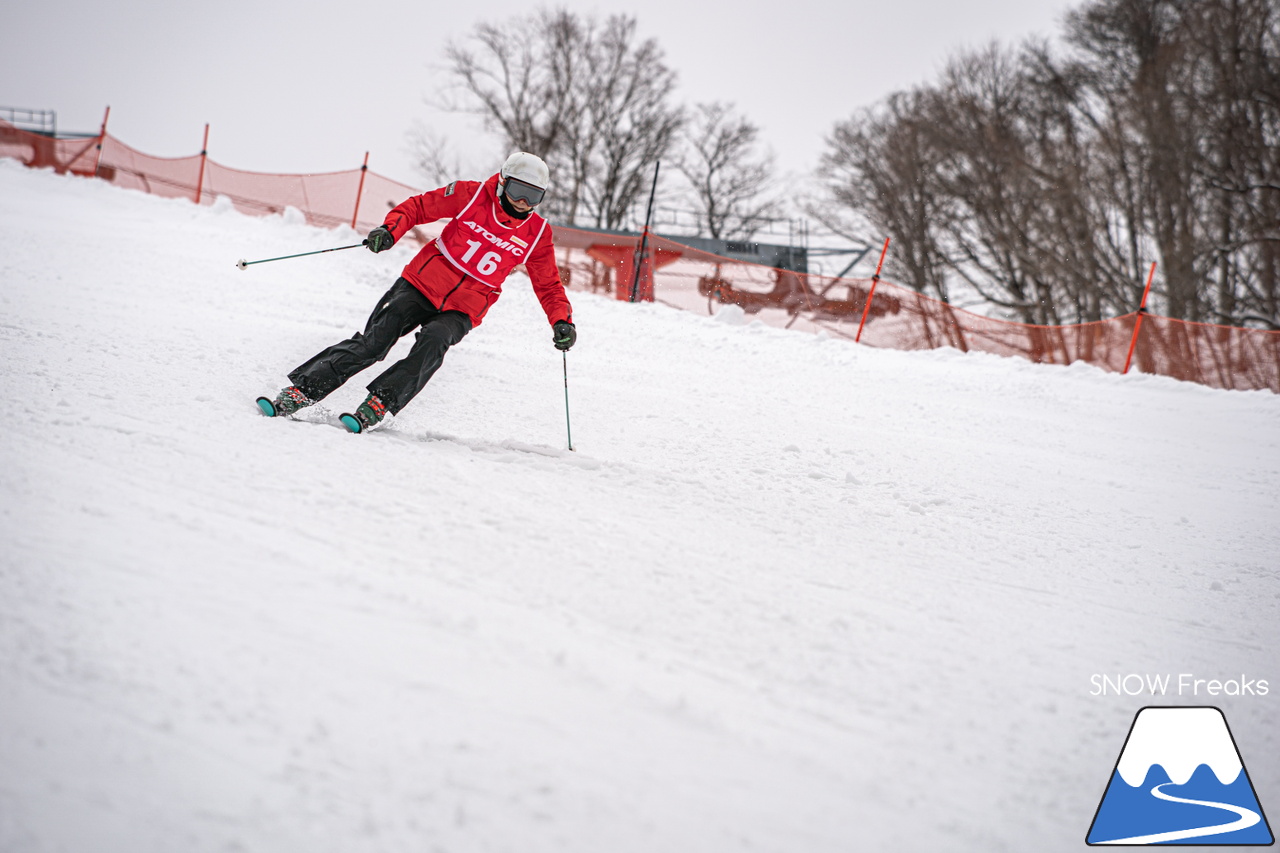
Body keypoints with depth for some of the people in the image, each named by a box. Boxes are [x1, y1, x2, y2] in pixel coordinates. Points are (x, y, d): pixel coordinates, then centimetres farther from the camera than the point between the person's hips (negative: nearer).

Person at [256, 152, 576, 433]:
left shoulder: (538, 234, 0)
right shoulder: (472, 195, -6)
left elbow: (549, 286, 9)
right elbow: (418, 207, 0)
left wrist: (562, 321, -8)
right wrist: (390, 230, -18)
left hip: (463, 309, 1)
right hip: (424, 283, -1)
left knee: (432, 344, -31)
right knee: (373, 341, -15)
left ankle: (377, 406, -34)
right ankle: (301, 390, -13)